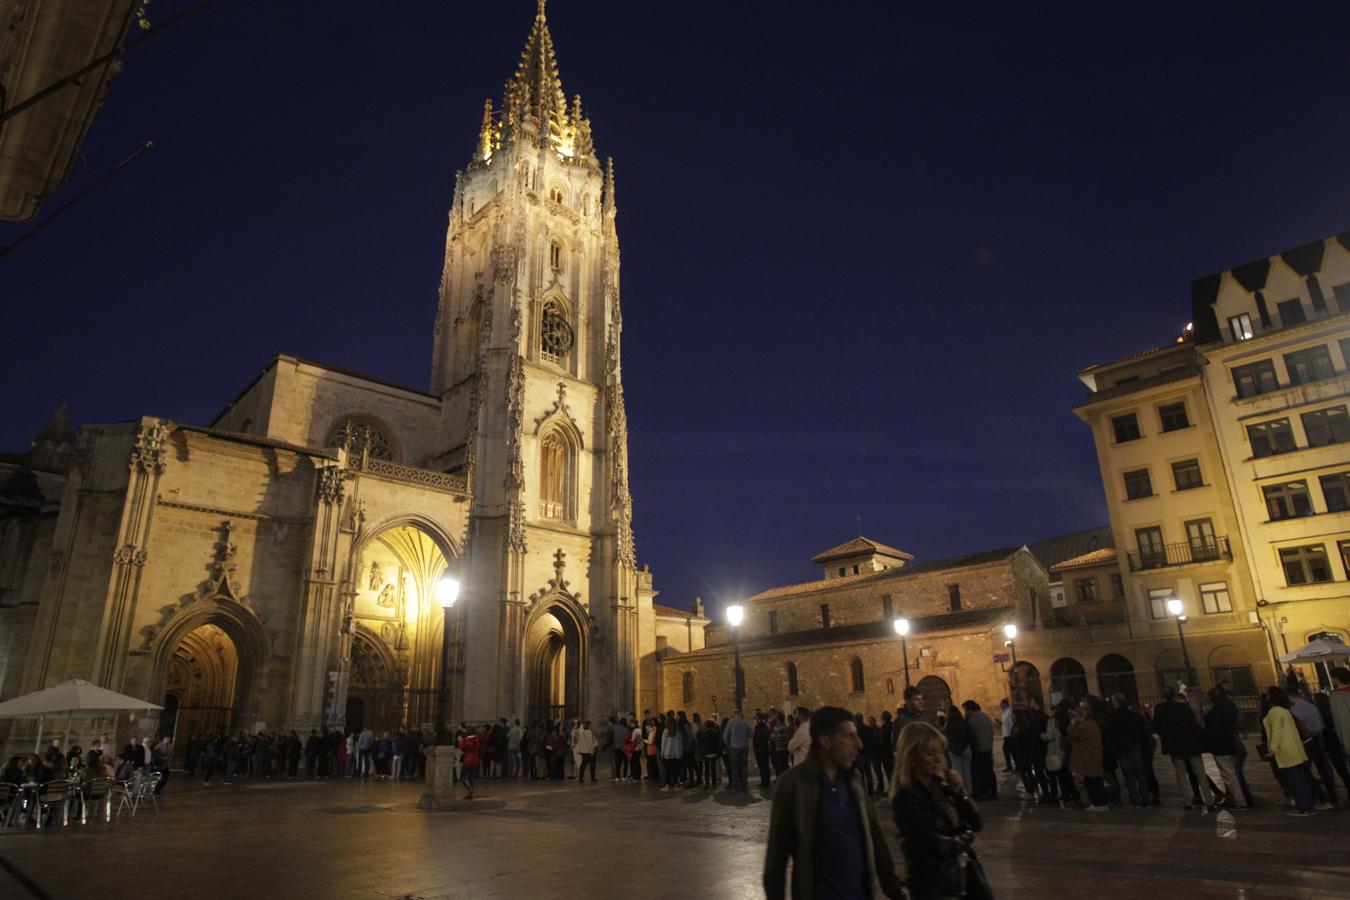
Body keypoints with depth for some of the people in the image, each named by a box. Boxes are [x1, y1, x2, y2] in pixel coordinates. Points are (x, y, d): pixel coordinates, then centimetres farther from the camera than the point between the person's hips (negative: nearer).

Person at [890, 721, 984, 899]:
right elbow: (937, 846, -23)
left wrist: (960, 792, -11)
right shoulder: (906, 797, -21)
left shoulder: (938, 784, 1)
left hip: (962, 876, 7)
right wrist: (964, 839, -5)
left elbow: (976, 824, 5)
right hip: (934, 885, -7)